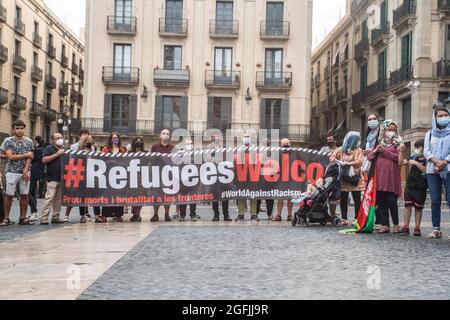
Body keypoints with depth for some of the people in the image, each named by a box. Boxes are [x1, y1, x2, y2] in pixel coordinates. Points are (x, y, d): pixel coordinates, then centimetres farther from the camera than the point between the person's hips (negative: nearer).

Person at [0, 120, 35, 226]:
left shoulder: (29, 141, 6)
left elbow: (29, 158, 1)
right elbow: (10, 157, -11)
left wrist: (25, 171, -11)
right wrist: (25, 155, -6)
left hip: (25, 172, 3)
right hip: (12, 172, -2)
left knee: (24, 195, 4)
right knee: (9, 195, -1)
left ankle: (23, 217, 11)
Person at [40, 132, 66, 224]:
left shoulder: (64, 149, 20)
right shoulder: (49, 148, 0)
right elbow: (44, 160, -12)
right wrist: (56, 154, -14)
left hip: (62, 178, 7)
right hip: (52, 178, -6)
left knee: (58, 199, 9)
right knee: (49, 197, -12)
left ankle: (56, 217, 15)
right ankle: (44, 218, -11)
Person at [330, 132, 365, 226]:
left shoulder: (358, 150, 6)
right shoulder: (341, 150, 6)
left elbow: (359, 162, -8)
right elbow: (332, 157, 1)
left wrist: (346, 163, -16)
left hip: (355, 178, 0)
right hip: (344, 178, 0)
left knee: (357, 200, 0)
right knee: (343, 199, 2)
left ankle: (357, 219, 6)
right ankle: (344, 219, 7)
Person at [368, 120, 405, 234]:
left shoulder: (398, 143, 8)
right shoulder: (378, 142, 18)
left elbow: (398, 157, -6)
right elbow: (369, 156, 13)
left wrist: (384, 151, -8)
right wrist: (375, 150, -6)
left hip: (391, 175, -4)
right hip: (379, 175, 4)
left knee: (391, 201, -7)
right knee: (381, 202, 2)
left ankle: (396, 225, 6)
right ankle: (385, 225, 8)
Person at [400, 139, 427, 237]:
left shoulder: (427, 159, -4)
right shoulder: (414, 157, 13)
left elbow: (426, 170, -19)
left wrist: (416, 163, -20)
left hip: (420, 188, -5)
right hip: (410, 185, 5)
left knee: (418, 208, 4)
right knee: (407, 205, -2)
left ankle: (417, 228, 10)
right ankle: (405, 227, -1)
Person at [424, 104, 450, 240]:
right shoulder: (430, 134, 17)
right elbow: (426, 152, 5)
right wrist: (437, 161, -12)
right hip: (432, 171, 3)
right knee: (435, 201, 0)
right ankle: (436, 229, 2)